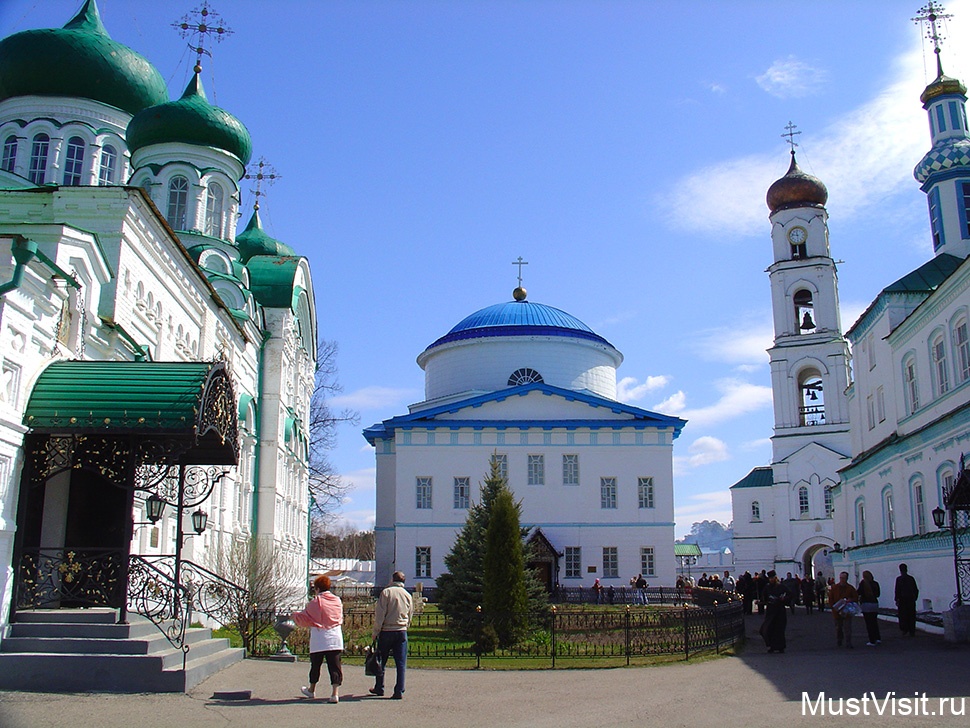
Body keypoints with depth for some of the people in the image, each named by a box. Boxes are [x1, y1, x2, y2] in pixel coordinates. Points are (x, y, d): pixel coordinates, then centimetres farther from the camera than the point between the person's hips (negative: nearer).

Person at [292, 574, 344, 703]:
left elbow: (304, 618, -1)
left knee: (315, 664, 15)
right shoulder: (337, 600, 5)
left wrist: (295, 615, 18)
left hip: (319, 639, -3)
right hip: (335, 638, 3)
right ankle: (335, 693, -9)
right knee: (334, 665, 1)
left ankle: (312, 690, 32)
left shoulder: (315, 602, -9)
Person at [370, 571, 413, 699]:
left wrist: (376, 632, -3)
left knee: (381, 661, 11)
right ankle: (399, 691, 0)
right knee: (401, 663, 3)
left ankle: (379, 688, 22)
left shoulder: (386, 592, -4)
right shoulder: (407, 595, 8)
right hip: (402, 631, 3)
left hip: (386, 631, -3)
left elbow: (379, 614, -8)